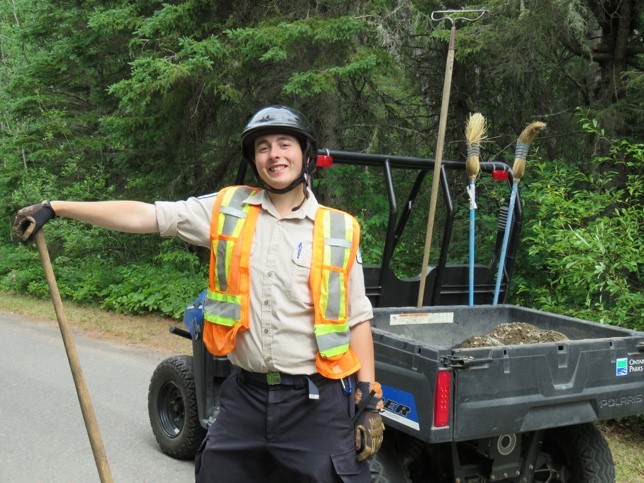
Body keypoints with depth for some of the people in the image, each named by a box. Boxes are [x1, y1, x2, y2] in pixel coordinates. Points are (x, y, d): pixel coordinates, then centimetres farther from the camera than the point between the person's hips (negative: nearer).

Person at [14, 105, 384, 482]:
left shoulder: (338, 231, -1)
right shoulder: (228, 210, 2)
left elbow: (357, 318, 1)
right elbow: (144, 215, 0)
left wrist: (369, 400, -3)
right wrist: (55, 208, -4)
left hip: (319, 402, -2)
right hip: (246, 395, 2)